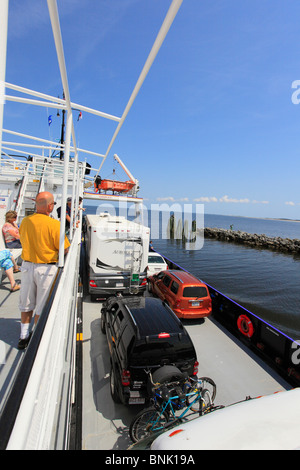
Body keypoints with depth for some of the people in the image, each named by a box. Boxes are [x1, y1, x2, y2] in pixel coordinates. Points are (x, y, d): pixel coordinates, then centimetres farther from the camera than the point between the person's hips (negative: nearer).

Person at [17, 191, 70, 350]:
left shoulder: (25, 221, -1)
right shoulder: (54, 224, -19)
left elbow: (23, 241, 14)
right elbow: (65, 249, -15)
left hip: (27, 265, 6)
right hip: (46, 268, -5)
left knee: (26, 304, 20)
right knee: (42, 307, 10)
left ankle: (24, 337, 34)